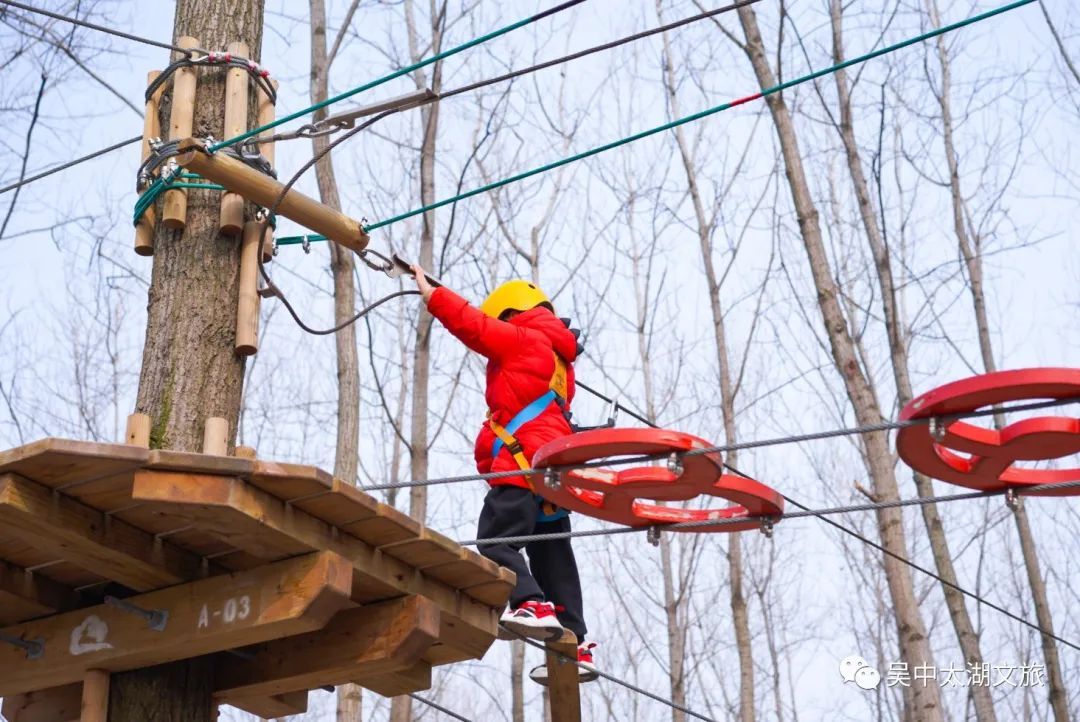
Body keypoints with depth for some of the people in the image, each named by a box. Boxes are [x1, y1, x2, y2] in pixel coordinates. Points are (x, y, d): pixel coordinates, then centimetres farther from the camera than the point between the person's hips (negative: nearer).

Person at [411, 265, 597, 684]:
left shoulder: (522, 340, 3)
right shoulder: (559, 359, 30)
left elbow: (476, 326, -1)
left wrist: (430, 294, 7)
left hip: (524, 460, -9)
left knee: (495, 538, -16)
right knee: (553, 558, 8)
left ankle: (530, 604, -34)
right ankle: (576, 646, 5)